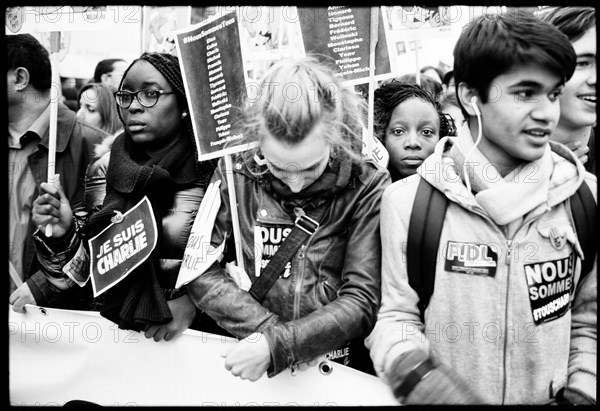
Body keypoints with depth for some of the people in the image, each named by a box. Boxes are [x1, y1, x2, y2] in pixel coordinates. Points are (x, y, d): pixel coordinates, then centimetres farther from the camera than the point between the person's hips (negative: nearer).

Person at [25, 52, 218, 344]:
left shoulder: (216, 168, -10)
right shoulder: (108, 166, 2)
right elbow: (86, 273, 5)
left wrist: (194, 302, -13)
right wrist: (63, 235, -13)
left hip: (200, 330, -4)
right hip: (116, 326, 5)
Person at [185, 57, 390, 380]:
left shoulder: (368, 187, -11)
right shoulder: (236, 174, -6)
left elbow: (363, 303, -12)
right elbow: (200, 270, -4)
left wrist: (277, 344, -21)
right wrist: (267, 327, -14)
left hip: (342, 369, -1)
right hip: (248, 363, 2)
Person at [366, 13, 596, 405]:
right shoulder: (408, 199, -10)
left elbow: (587, 320, 8)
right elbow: (396, 314, -4)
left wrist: (582, 392, -1)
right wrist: (413, 370, -20)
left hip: (549, 398, 2)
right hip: (440, 395, -2)